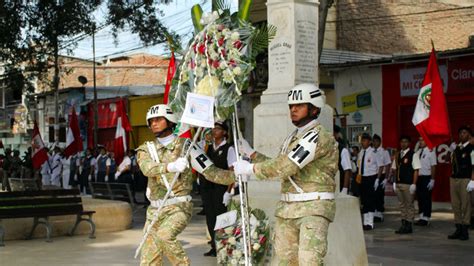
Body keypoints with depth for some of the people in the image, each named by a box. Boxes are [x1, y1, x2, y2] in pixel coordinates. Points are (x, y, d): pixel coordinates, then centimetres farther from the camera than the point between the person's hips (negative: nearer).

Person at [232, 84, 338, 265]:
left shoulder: (320, 136, -13)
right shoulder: (292, 138, 17)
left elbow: (288, 166, -20)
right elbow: (278, 166, 27)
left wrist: (251, 168, -12)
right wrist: (250, 152, 21)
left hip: (313, 208, -9)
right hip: (287, 209, 9)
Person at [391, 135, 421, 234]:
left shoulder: (413, 155, -5)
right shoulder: (397, 155, 12)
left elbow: (416, 170, -8)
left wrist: (414, 184, -14)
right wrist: (395, 182, 9)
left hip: (408, 184, -6)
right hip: (398, 183, 6)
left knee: (409, 204, 0)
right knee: (402, 204, 11)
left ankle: (409, 225, 6)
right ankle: (403, 224, 18)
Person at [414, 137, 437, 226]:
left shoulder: (430, 152, -10)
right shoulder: (418, 152, 11)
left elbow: (433, 166, -12)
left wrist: (432, 180, -15)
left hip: (427, 177, -7)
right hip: (418, 177, 7)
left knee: (426, 198, -1)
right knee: (419, 197, 11)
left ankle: (426, 218, 6)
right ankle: (421, 217, 19)